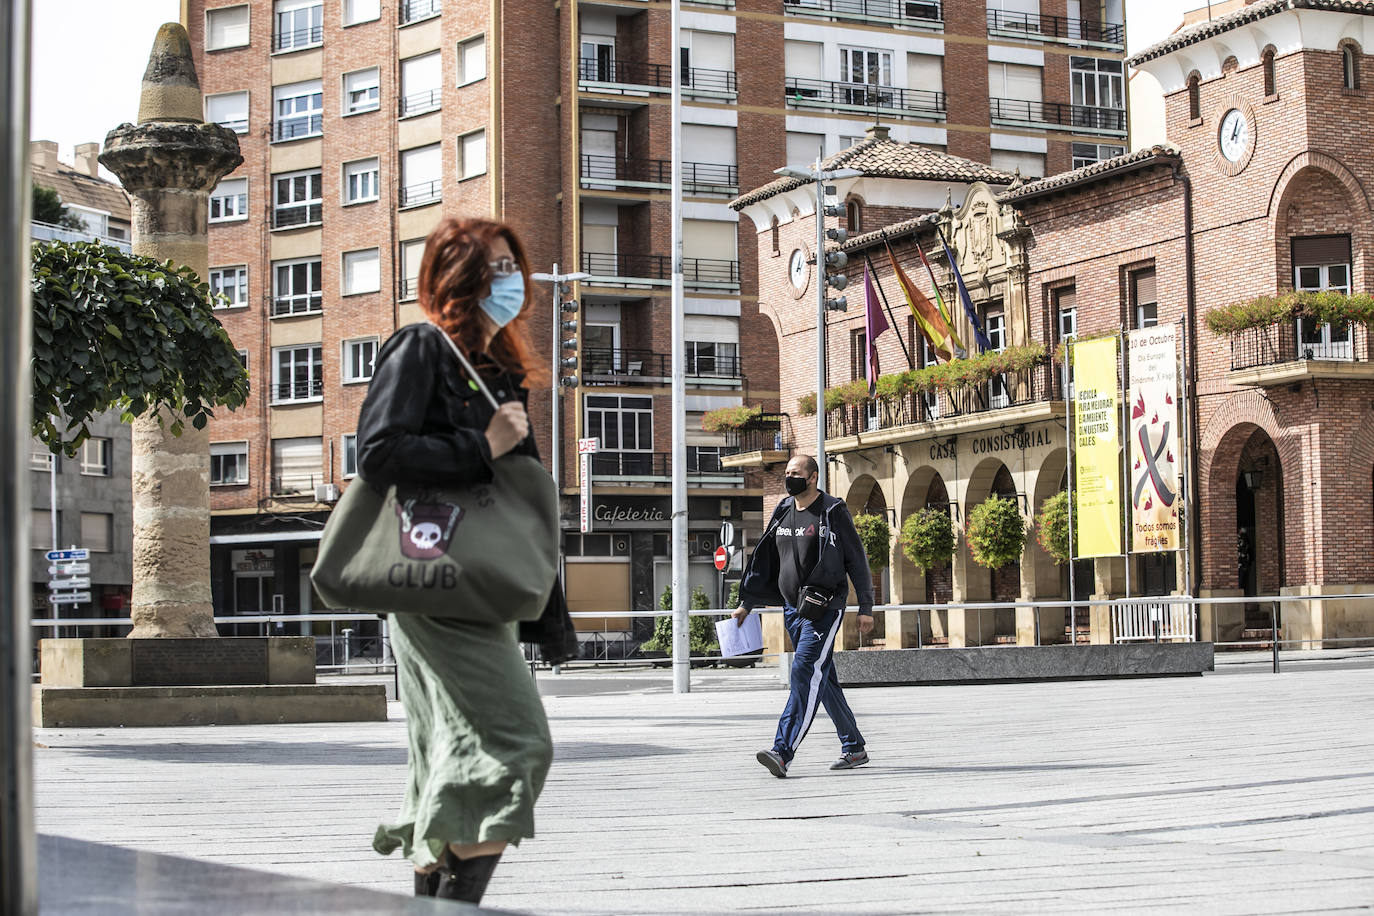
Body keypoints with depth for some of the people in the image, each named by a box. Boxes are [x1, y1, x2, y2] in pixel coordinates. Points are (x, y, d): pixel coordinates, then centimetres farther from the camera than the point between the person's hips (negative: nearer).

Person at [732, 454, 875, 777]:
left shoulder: (833, 511, -6)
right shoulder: (783, 512, 13)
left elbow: (856, 560, -4)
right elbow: (763, 560, 18)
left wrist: (865, 608, -6)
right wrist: (746, 604, 16)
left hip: (825, 608, -7)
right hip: (793, 608, 7)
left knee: (805, 673, -17)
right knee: (824, 680, 11)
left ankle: (783, 753, -25)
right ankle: (854, 749, 21)